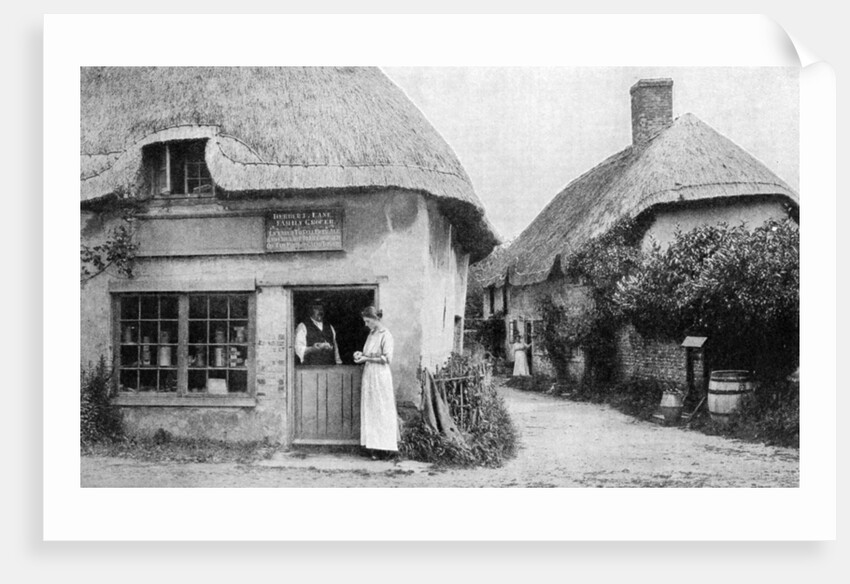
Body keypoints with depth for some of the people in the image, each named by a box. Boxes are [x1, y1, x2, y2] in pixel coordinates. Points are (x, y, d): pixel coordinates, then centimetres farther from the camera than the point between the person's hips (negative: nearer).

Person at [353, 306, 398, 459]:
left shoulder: (385, 335, -11)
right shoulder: (371, 333, 13)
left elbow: (387, 358, -17)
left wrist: (366, 358, -15)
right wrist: (361, 354, 5)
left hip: (380, 376, -8)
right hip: (368, 375, 8)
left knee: (382, 411, -3)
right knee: (369, 411, 6)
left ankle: (385, 447, 2)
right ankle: (373, 446, 10)